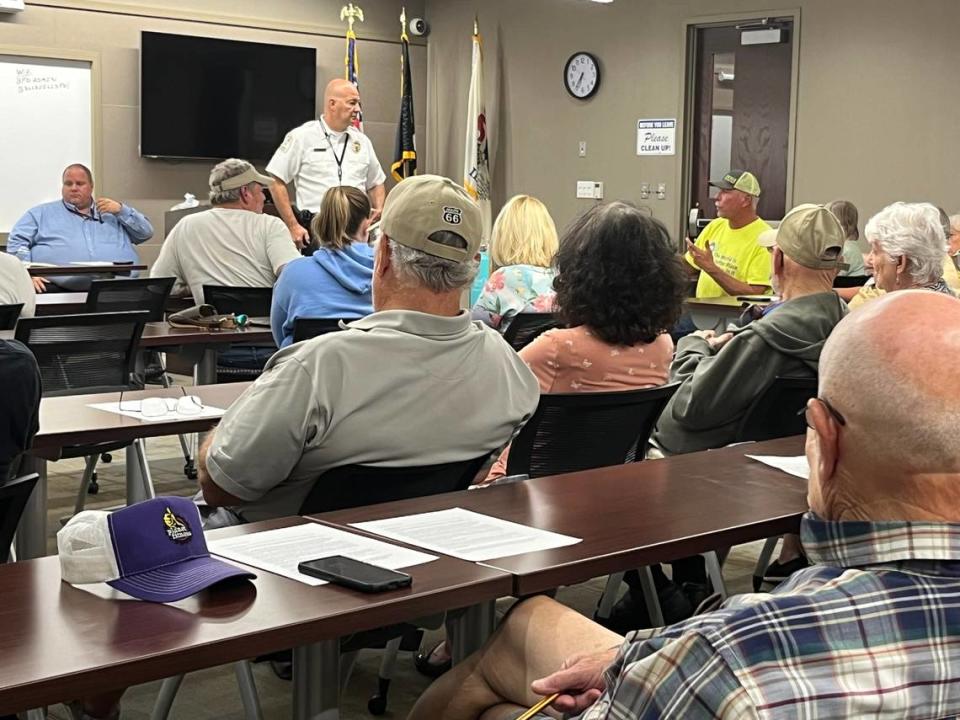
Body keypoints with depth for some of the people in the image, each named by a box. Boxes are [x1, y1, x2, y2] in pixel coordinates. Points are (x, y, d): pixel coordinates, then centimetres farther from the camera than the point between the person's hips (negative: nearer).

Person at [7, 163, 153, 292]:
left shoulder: (113, 214, 27)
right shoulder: (41, 213, 22)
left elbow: (146, 232, 23)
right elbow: (17, 243, 12)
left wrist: (121, 210, 10)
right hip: (59, 288, -1)